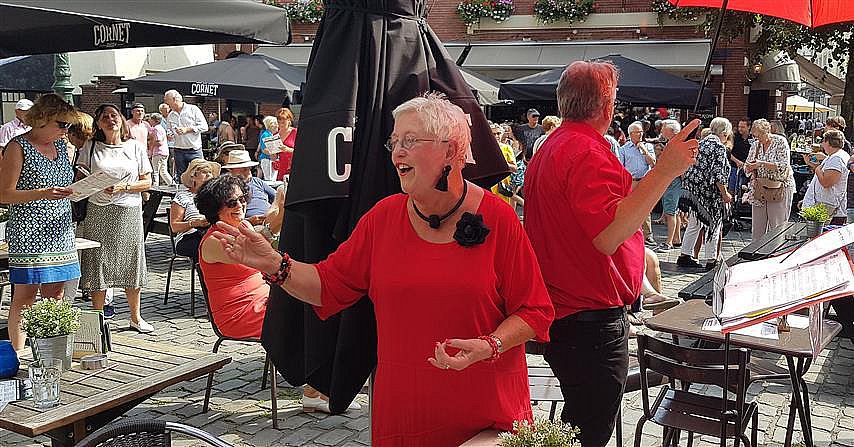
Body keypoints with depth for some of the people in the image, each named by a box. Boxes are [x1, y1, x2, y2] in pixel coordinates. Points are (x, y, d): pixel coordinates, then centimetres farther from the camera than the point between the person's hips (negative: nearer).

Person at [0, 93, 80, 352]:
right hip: (28, 234, -6)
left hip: (60, 233, 6)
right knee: (25, 296, -3)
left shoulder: (64, 148, 14)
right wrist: (43, 194, -22)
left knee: (55, 296, 7)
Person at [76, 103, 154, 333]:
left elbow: (147, 182, 5)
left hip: (129, 211, 1)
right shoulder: (90, 147, 7)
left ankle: (135, 317, 17)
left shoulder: (135, 146, 7)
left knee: (130, 263, 5)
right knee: (98, 263, -1)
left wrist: (123, 187, -11)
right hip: (98, 212, 0)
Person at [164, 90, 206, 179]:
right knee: (180, 178, 4)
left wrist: (187, 129, -13)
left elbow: (204, 126, -7)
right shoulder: (170, 116, 14)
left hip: (194, 151, -4)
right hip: (179, 151, 5)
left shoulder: (193, 110, -1)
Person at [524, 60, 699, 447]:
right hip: (592, 321, -11)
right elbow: (608, 237, -30)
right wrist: (664, 172, -31)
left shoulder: (548, 149, 15)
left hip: (560, 315, 11)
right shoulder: (589, 153, -18)